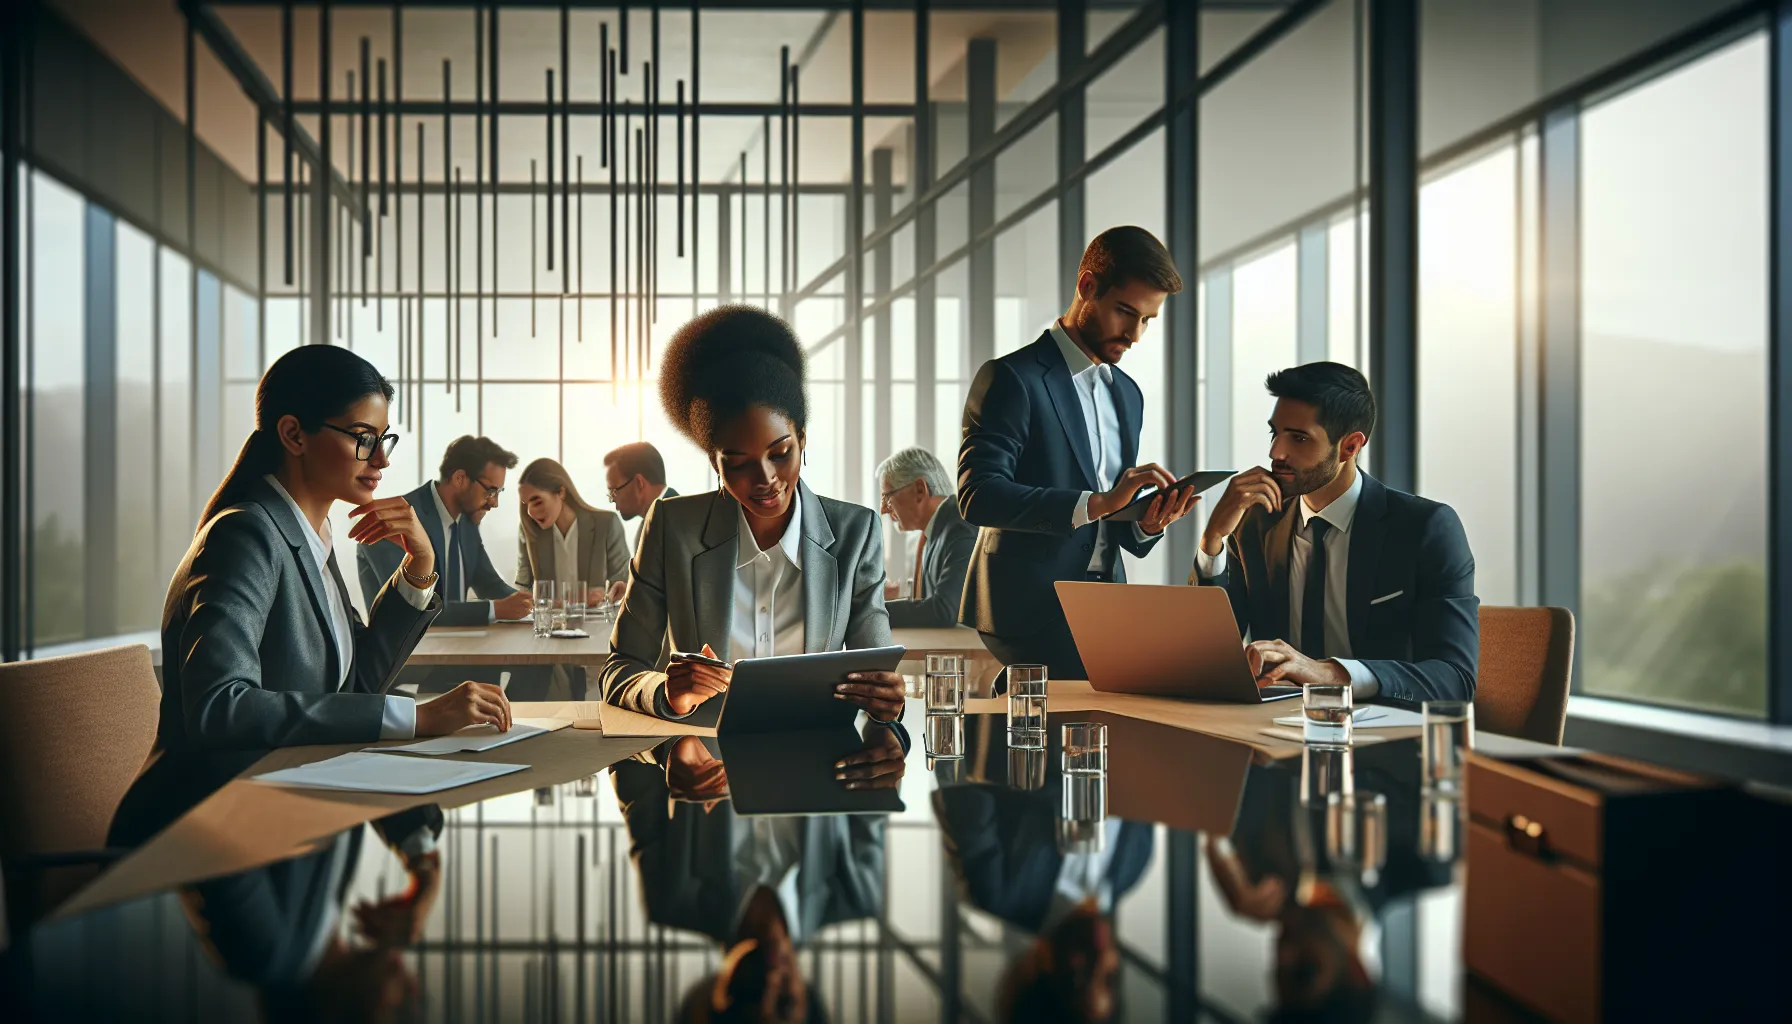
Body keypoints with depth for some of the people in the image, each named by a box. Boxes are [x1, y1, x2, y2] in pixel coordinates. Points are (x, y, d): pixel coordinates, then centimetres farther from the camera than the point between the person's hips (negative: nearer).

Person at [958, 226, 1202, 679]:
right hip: (1028, 620, -6)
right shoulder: (1011, 378, -8)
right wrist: (1096, 503, -26)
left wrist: (1147, 524, -4)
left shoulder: (1128, 394, 16)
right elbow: (978, 496, -20)